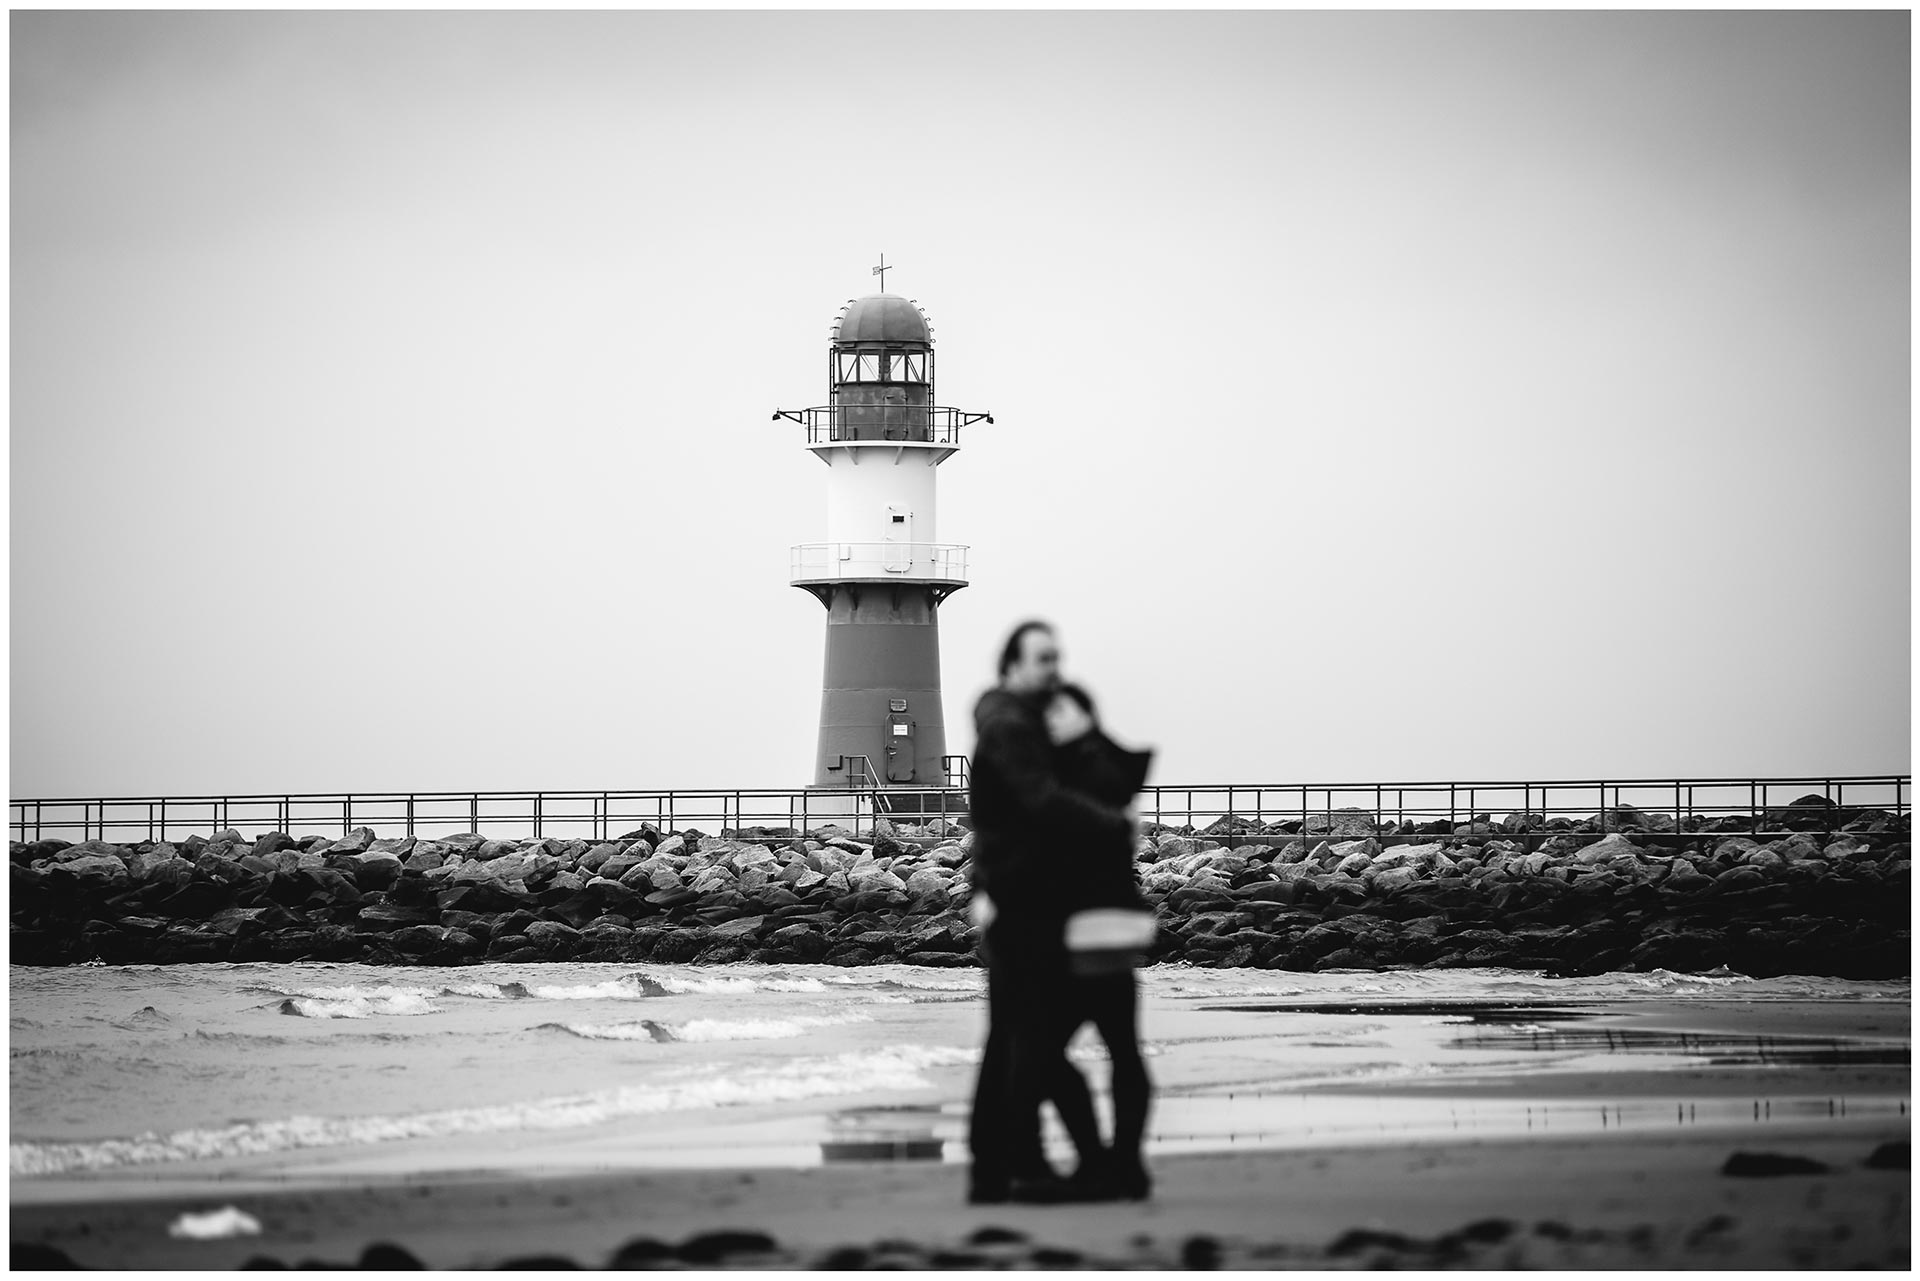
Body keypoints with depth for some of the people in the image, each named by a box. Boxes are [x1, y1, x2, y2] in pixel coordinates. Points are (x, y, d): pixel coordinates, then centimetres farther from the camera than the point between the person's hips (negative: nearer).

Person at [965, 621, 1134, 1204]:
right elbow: (1042, 801, -25)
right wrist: (1114, 823, -18)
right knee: (1034, 1033, -10)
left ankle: (989, 1170, 12)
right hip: (1021, 901, -10)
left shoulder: (1027, 724, 20)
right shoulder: (1008, 728, -13)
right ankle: (1025, 1166, -11)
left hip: (1005, 900, 10)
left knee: (1009, 1038, 10)